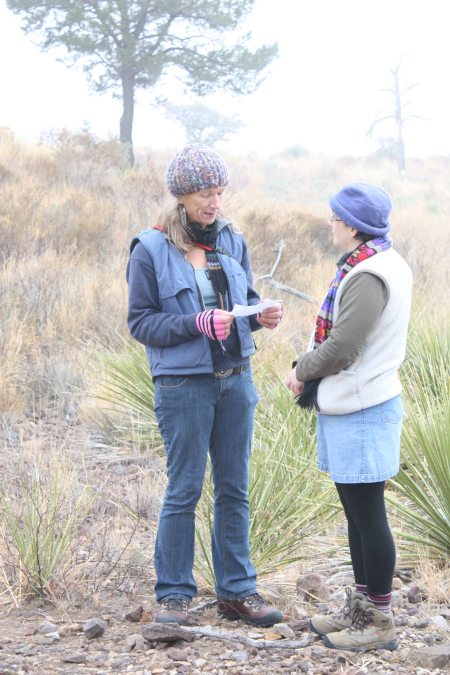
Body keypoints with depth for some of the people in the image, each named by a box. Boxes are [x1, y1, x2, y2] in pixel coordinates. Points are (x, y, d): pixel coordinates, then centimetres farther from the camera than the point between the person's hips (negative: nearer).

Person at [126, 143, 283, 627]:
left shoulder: (232, 242, 7)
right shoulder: (150, 251, -7)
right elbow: (140, 322, -7)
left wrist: (260, 316, -6)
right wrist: (198, 323, -20)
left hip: (236, 379, 5)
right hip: (183, 384, -5)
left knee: (234, 488, 9)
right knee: (184, 489, 0)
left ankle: (237, 590, 18)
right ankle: (174, 594, 11)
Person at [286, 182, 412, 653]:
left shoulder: (368, 278, -21)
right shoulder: (384, 265, 12)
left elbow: (341, 349, -23)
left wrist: (301, 371, -6)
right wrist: (310, 373, 6)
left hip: (361, 412, -11)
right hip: (353, 403, 11)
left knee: (368, 516, -1)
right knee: (358, 512, 18)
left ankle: (378, 621, 8)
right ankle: (360, 609, 29)